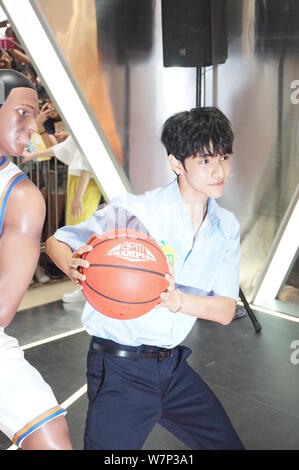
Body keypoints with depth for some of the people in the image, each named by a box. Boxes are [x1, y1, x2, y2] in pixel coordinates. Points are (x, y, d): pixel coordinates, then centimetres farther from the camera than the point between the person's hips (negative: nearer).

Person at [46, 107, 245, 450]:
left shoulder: (226, 226, 1)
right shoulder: (133, 209, -16)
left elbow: (225, 311, -5)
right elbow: (55, 243, -6)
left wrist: (177, 300, -26)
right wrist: (73, 266, -31)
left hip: (173, 366, 6)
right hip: (120, 368, -5)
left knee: (227, 444, 15)